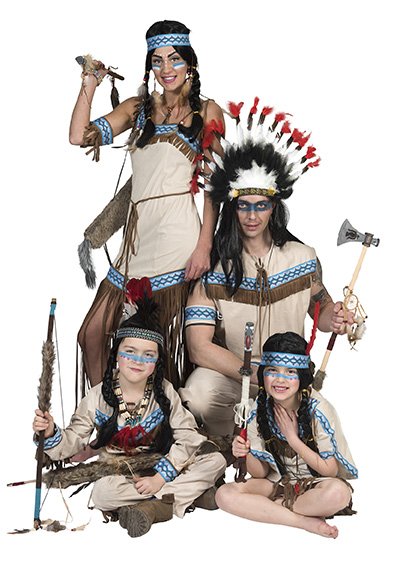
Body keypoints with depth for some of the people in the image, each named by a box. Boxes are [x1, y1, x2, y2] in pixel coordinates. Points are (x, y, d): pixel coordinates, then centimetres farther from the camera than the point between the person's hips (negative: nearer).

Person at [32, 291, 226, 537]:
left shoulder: (165, 392, -5)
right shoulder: (98, 397, -6)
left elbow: (187, 438, -11)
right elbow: (73, 441, -5)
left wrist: (160, 478, -22)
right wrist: (51, 434, -28)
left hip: (158, 469, 2)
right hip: (115, 473, -1)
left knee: (216, 461, -20)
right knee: (101, 493, -37)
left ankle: (149, 508, -26)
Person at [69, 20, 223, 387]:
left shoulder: (206, 111, 8)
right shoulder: (138, 108, 19)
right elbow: (80, 136, 9)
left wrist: (204, 246, -9)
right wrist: (90, 84, 5)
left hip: (176, 234, -5)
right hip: (137, 233, 5)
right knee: (91, 335, 1)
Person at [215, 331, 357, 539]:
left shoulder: (318, 410, -18)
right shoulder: (259, 410, -8)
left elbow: (330, 470, -15)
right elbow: (260, 473, -4)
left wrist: (292, 438, -21)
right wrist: (247, 453, -26)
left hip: (314, 483, -3)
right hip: (279, 481, 4)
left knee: (338, 492, -38)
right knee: (224, 495, -22)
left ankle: (265, 509, -16)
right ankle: (305, 521, -19)